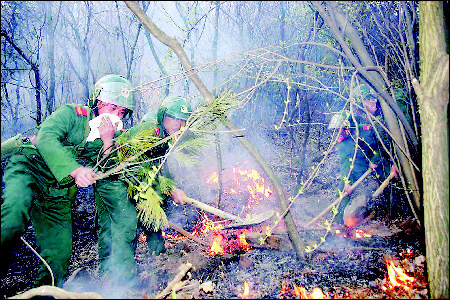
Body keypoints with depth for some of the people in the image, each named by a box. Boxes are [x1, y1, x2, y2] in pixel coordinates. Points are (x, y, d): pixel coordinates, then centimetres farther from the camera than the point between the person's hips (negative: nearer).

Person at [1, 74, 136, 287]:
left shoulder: (113, 137, 3)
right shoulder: (72, 114, -11)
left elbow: (109, 175, -6)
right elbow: (46, 138, -28)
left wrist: (107, 143, -20)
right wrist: (74, 169, -43)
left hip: (60, 192, 5)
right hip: (29, 168, -4)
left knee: (59, 255, 2)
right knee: (17, 208, -37)